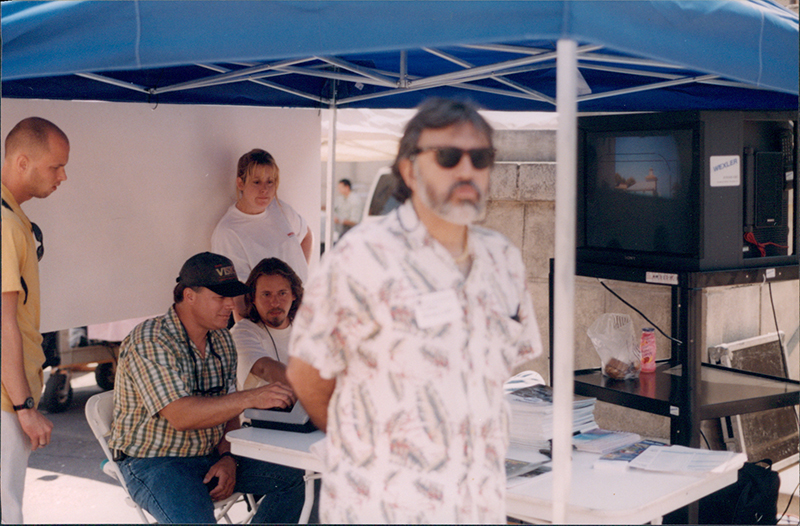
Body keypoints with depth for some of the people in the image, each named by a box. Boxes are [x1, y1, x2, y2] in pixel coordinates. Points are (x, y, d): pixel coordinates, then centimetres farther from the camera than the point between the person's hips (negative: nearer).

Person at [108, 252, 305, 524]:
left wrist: (227, 458, -5)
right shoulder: (149, 341, -18)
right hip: (153, 462, -7)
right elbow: (181, 415, -29)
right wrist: (251, 397, -35)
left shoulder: (222, 340, 7)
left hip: (210, 456, 8)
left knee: (291, 478, -5)